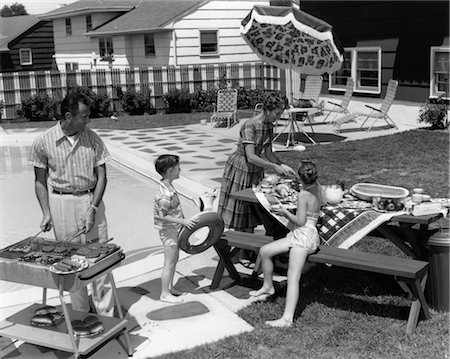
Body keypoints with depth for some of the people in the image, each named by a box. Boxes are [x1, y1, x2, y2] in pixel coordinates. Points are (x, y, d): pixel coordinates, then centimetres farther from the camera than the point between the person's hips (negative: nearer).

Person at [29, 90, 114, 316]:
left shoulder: (92, 139, -2)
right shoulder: (43, 143, -5)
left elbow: (101, 176, 0)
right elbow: (40, 181, 3)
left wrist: (92, 208, -11)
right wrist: (46, 213, -7)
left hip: (91, 200, 1)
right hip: (61, 203, -1)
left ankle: (106, 313, 10)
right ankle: (81, 314, 20)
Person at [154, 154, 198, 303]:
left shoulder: (167, 188, 4)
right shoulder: (166, 193, -28)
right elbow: (162, 216, -27)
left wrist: (182, 220, 20)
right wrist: (183, 221, -25)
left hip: (174, 229, 10)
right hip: (169, 231, -10)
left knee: (174, 259, 20)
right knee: (169, 263, 0)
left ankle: (169, 287, 33)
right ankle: (165, 294, 11)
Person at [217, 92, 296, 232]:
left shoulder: (269, 126, -1)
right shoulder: (250, 125, -25)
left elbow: (268, 153, 8)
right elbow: (251, 157, -30)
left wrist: (283, 166, -6)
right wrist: (275, 167, -27)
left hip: (256, 169, 7)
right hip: (239, 168, -7)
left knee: (253, 207, 10)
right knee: (238, 206, 2)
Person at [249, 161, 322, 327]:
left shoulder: (303, 195, -14)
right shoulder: (318, 188, 9)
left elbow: (301, 221, -17)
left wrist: (285, 212, -4)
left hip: (304, 235, -10)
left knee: (293, 277, -20)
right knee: (264, 251, 10)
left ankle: (287, 318, -29)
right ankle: (268, 286, 24)